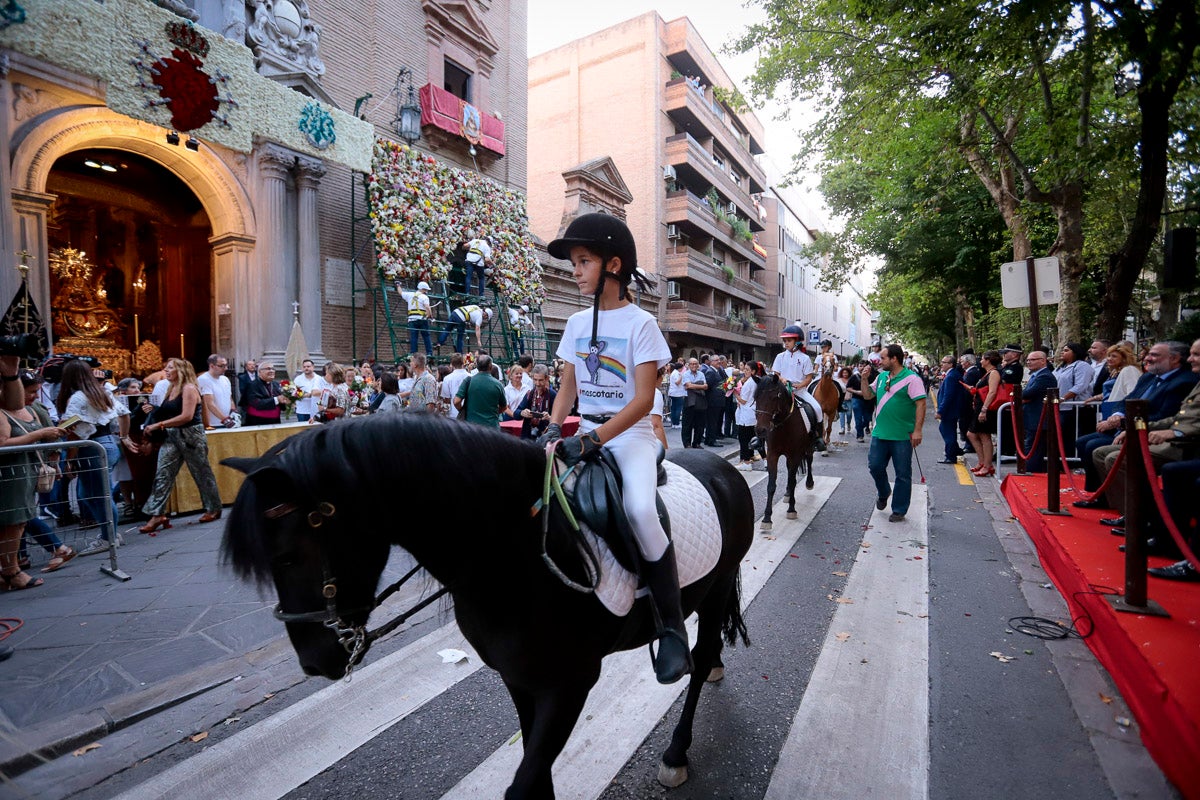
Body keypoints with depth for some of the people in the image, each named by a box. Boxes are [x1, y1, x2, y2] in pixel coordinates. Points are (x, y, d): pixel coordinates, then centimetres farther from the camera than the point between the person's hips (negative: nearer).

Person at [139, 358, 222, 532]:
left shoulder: (189, 389, -12)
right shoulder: (171, 390, 13)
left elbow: (186, 416, -21)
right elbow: (167, 413, 18)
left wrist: (159, 424, -20)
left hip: (191, 435, -8)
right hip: (172, 436, 8)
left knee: (202, 473, 4)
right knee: (162, 474, -1)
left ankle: (214, 509, 16)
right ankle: (157, 514, 1)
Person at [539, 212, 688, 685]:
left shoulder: (640, 323, -7)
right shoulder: (577, 323, 10)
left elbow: (643, 399, -14)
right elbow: (568, 385, 13)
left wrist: (592, 441, -23)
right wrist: (554, 428, -6)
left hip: (630, 434, -6)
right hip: (586, 433, 6)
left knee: (640, 509, -31)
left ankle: (672, 625, -13)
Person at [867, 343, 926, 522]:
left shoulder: (911, 378, -11)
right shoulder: (881, 377, 10)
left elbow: (921, 404, -14)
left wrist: (917, 430, -19)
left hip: (902, 436, -6)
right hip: (880, 433, 6)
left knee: (903, 474, 6)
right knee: (874, 466, 9)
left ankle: (899, 510, 17)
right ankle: (883, 492, 37)